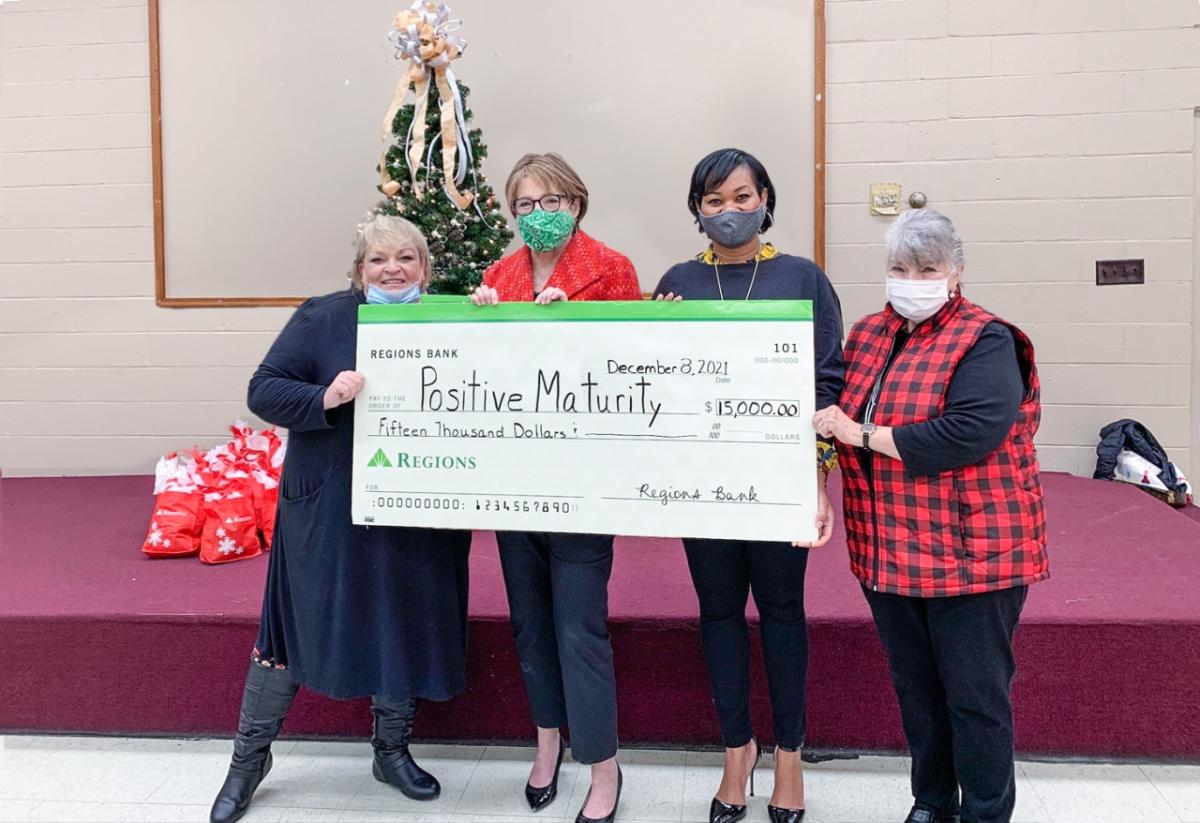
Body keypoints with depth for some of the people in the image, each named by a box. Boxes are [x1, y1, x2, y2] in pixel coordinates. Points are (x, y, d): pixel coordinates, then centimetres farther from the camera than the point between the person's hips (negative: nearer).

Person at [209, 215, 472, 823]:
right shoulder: (322, 317, -3)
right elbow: (264, 390, -7)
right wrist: (324, 398, -25)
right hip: (326, 510, -2)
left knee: (405, 629, 13)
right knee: (294, 626, 7)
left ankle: (392, 750, 34)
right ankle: (249, 757, 27)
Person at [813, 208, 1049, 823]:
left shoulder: (984, 341, -10)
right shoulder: (867, 335, 10)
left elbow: (974, 431, -24)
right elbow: (840, 411, 21)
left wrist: (865, 436, -20)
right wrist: (829, 423, -2)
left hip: (971, 552, -6)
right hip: (891, 552, 6)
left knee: (975, 695, 5)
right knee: (914, 686, 18)